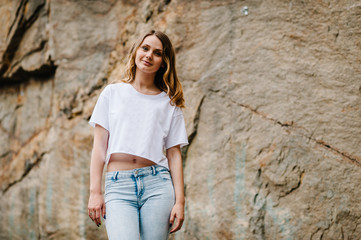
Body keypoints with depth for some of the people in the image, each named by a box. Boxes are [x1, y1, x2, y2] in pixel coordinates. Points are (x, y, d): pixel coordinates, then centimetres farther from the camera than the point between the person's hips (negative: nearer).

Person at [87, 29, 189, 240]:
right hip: (118, 185, -1)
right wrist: (95, 192, -1)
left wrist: (180, 201, -2)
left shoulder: (169, 103, 12)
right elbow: (100, 145, 8)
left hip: (157, 183, 1)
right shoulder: (112, 93, 13)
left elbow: (174, 154, 7)